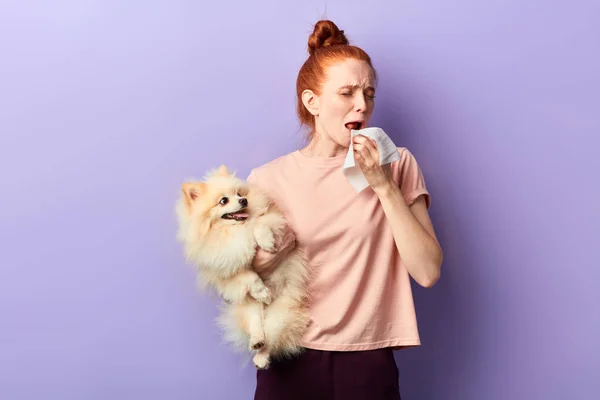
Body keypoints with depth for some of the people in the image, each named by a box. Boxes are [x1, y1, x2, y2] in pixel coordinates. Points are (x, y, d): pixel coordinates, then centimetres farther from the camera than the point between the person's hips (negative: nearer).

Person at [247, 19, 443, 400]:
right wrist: (264, 258, -14)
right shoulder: (268, 179, -1)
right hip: (289, 362, 0)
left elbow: (428, 271, -9)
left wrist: (383, 185, -14)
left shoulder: (396, 165, 0)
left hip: (366, 362, 0)